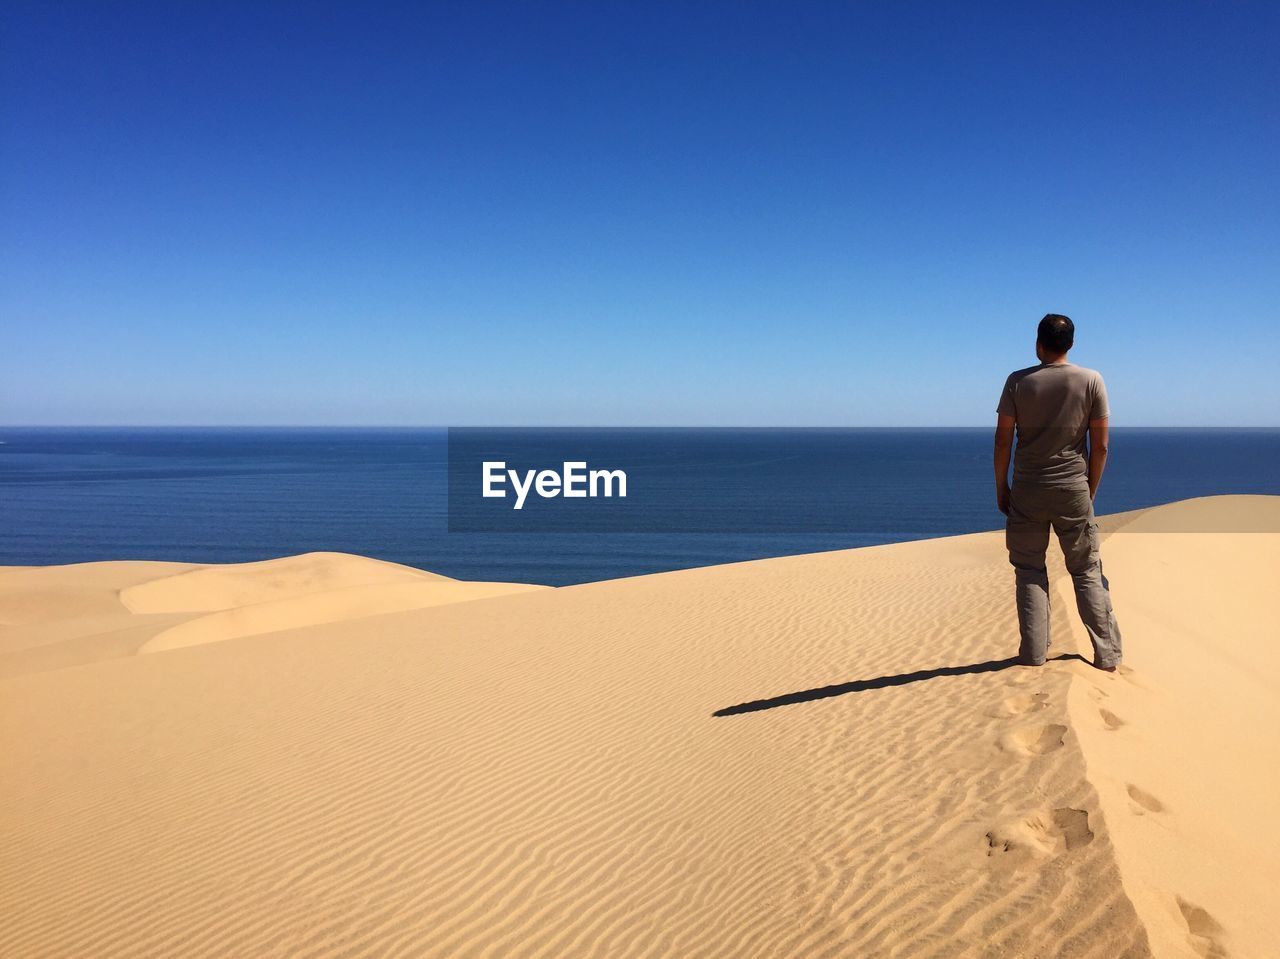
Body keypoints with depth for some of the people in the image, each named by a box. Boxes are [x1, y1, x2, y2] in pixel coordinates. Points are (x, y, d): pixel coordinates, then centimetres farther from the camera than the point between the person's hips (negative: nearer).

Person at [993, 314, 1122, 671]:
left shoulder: (1018, 382, -5)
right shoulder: (1091, 381, -2)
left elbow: (1003, 441, -5)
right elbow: (1100, 445, -1)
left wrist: (1001, 487, 5)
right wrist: (1090, 490, 10)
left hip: (1027, 491, -1)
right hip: (1074, 490, 1)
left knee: (1029, 570, 8)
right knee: (1087, 571, 10)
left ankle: (1033, 652, 9)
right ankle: (1107, 654, 15)